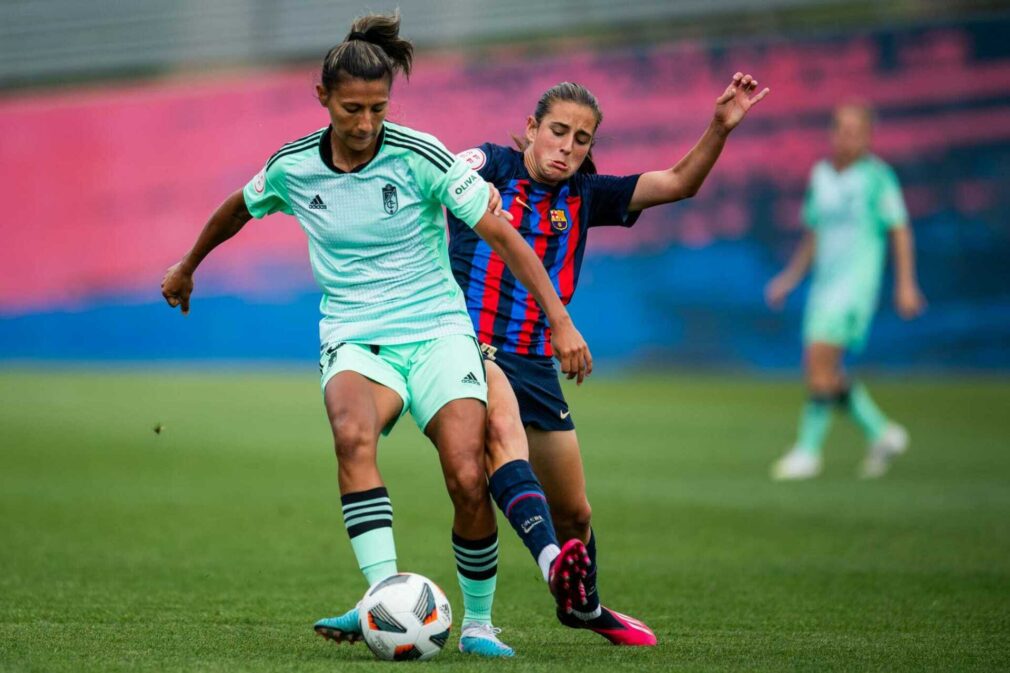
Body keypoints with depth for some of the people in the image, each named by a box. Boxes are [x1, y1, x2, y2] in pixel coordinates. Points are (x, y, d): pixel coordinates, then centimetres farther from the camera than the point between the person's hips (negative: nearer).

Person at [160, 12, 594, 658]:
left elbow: (503, 235, -8)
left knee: (468, 479, -20)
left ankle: (479, 623, 3)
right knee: (353, 436, -34)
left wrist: (561, 321, -15)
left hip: (438, 332, -1)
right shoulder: (292, 168, 0)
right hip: (355, 341, 1)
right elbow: (238, 208, 24)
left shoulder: (419, 156, -10)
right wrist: (187, 267, 38)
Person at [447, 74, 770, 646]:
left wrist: (721, 128, -6)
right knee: (503, 427, -38)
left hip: (536, 363, 6)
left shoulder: (585, 196, 10)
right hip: (470, 342, -6)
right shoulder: (493, 166, -3)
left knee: (574, 511, 14)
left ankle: (583, 605, 42)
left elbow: (679, 184, 9)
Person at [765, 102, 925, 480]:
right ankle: (881, 434, 20)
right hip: (825, 279, 7)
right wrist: (790, 278, 15)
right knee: (822, 371, 5)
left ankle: (808, 451, -10)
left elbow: (899, 231, -4)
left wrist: (906, 284, -9)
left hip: (857, 278, -7)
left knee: (820, 360, -16)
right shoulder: (820, 175, 12)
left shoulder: (876, 176, -6)